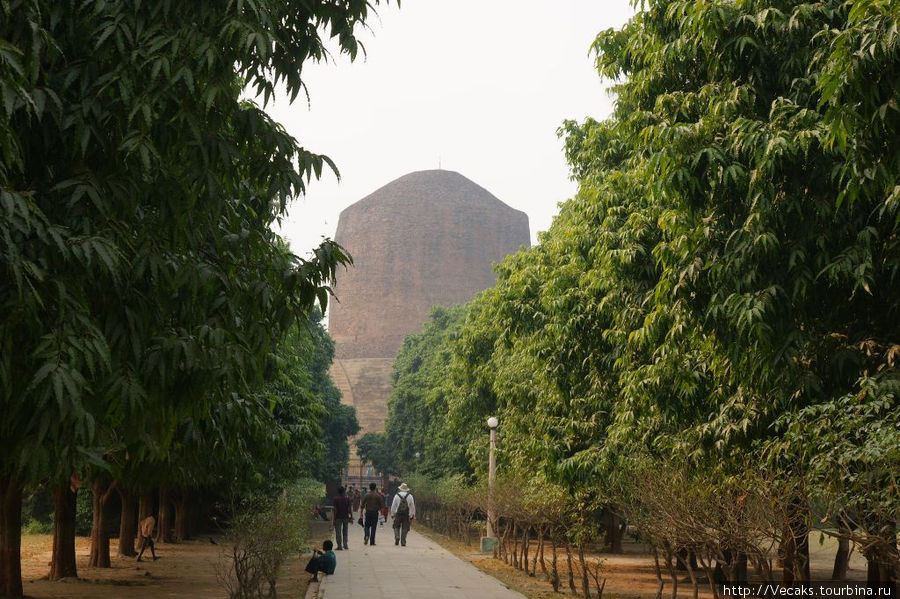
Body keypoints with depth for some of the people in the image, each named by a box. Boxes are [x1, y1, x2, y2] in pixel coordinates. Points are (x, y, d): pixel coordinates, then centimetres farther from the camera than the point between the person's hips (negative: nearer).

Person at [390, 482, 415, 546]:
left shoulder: (397, 495, 0)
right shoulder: (410, 496, 2)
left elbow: (393, 506, 3)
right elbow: (412, 506, 3)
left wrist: (392, 514, 12)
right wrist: (412, 515, 10)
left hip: (398, 514, 0)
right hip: (406, 515, 0)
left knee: (396, 527, 13)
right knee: (404, 528, 5)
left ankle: (397, 537, -10)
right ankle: (403, 542, 2)